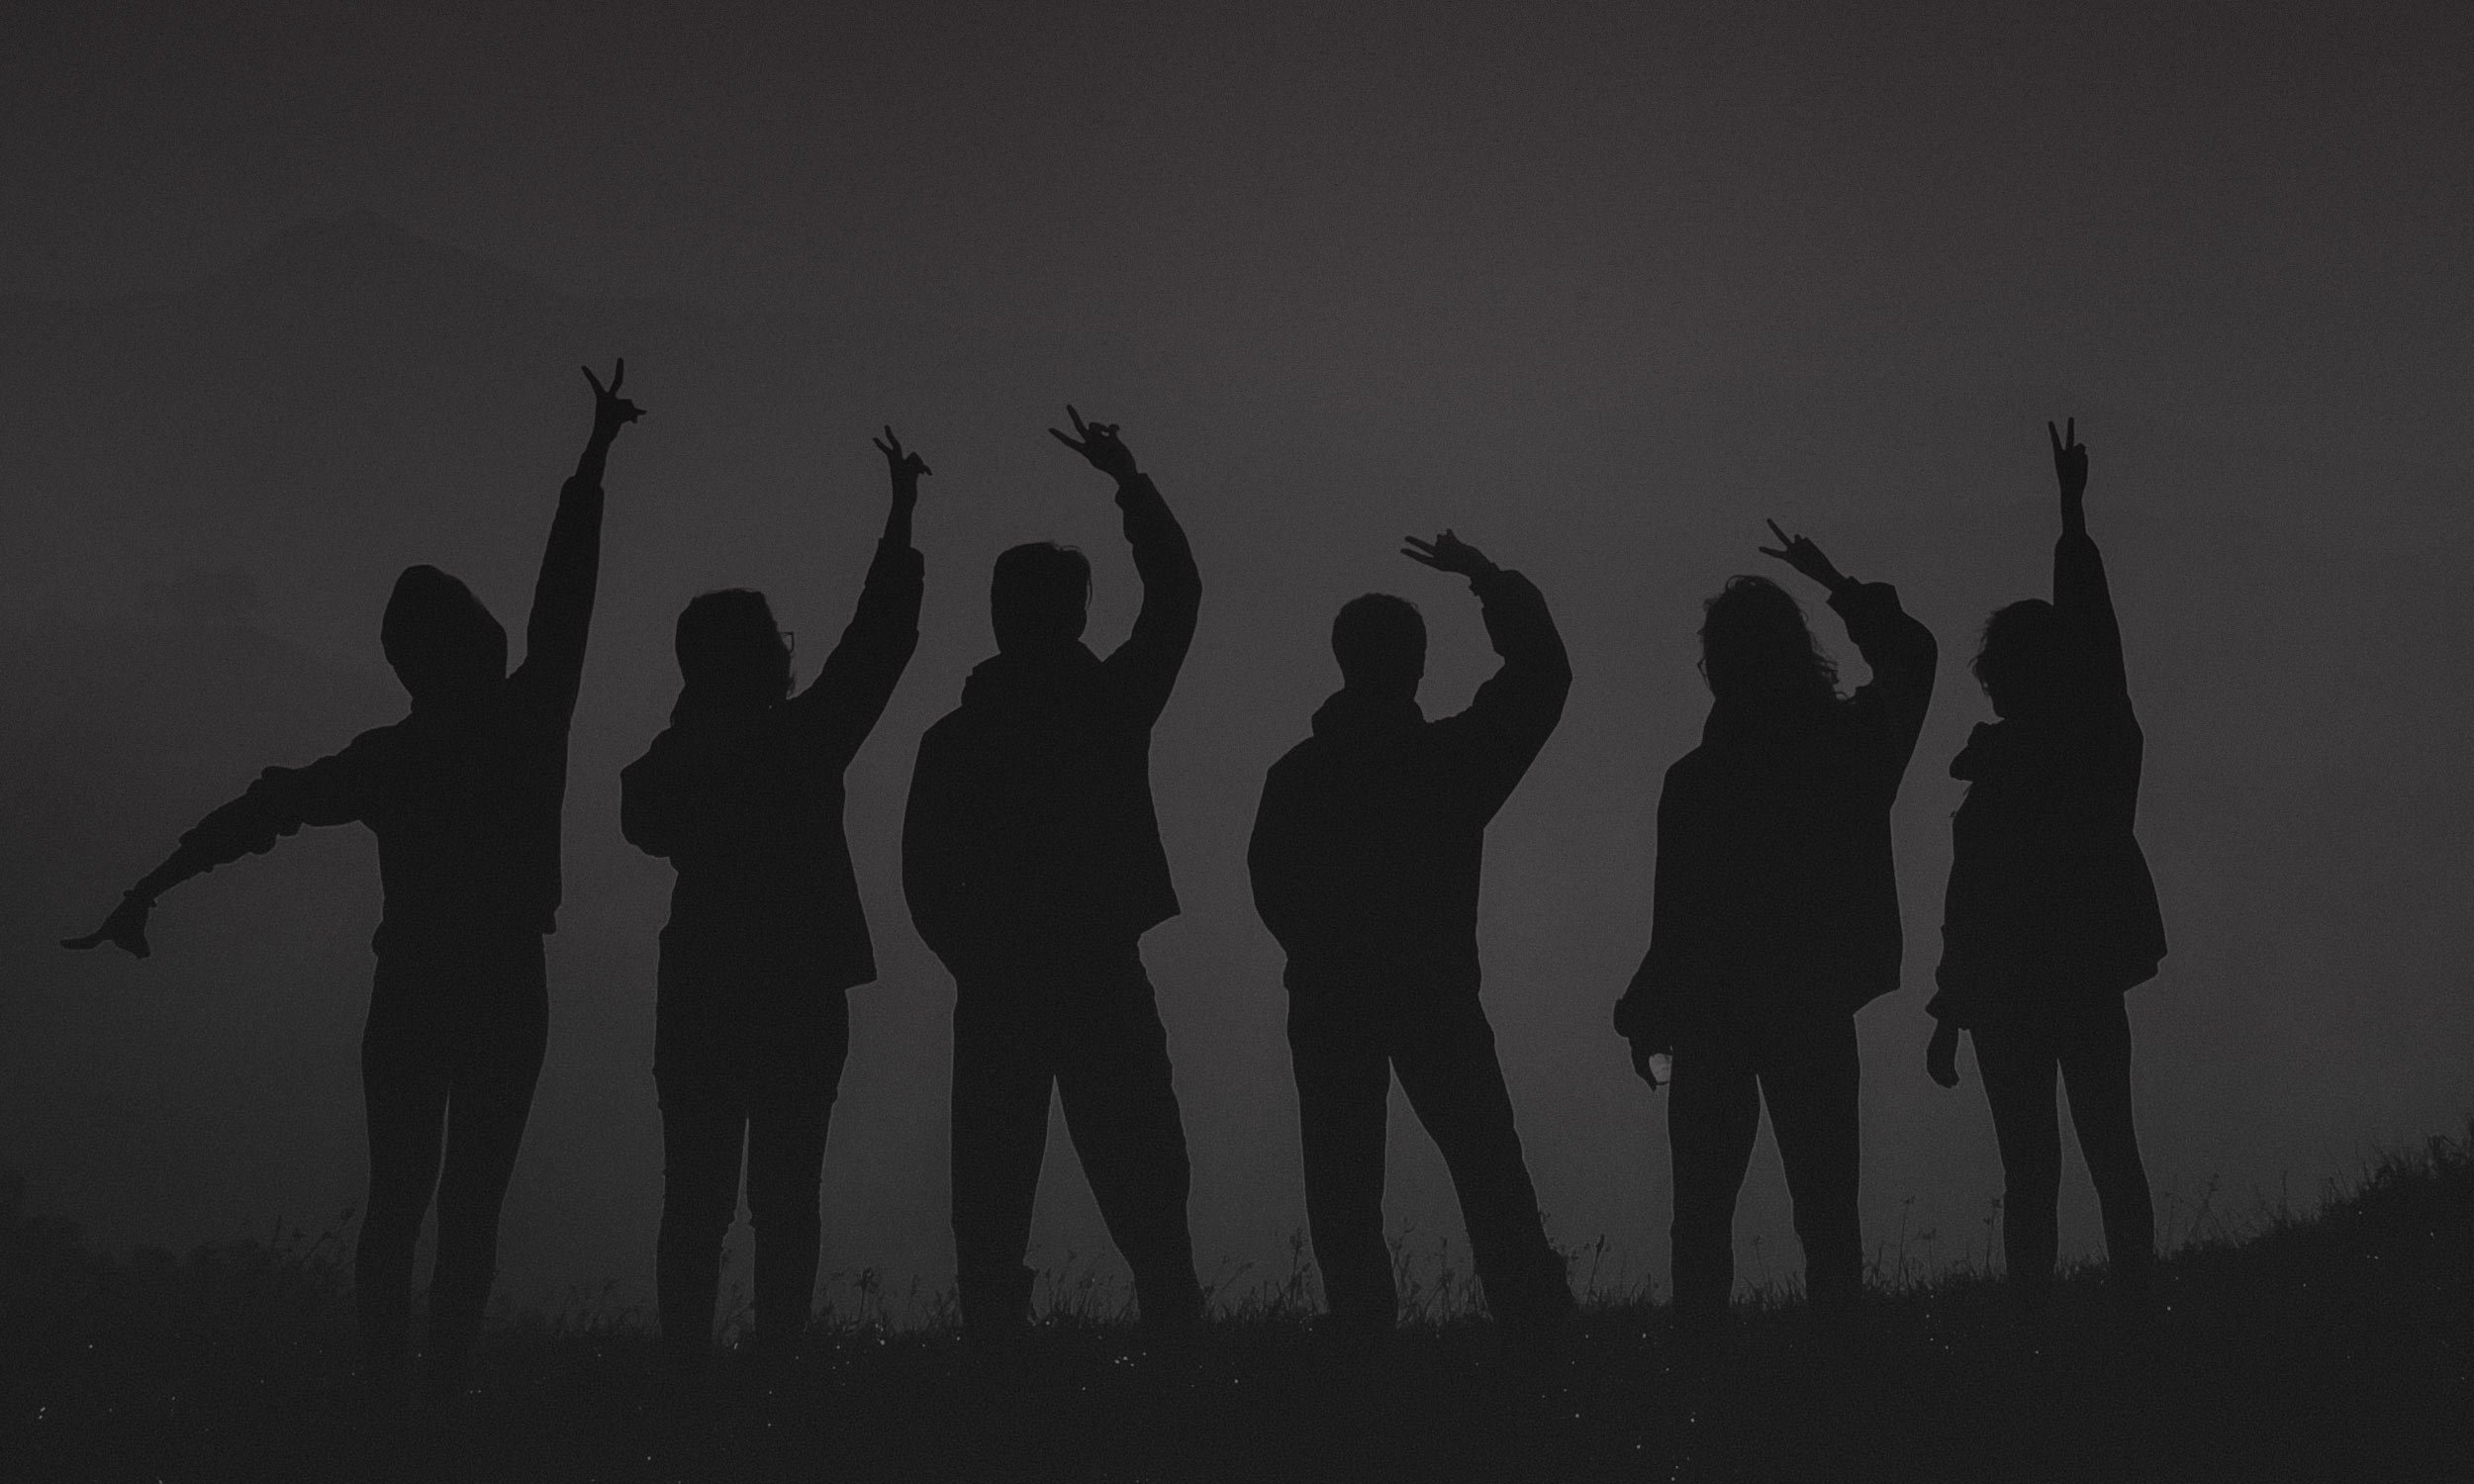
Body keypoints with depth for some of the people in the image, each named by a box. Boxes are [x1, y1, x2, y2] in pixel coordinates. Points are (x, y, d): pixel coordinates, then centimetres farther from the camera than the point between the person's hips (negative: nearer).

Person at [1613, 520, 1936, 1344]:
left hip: (1716, 1015, -2)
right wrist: (1836, 585, 23)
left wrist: (1645, 1016, 0)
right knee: (1824, 1192, 8)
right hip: (1818, 1012, 2)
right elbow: (1911, 655, 16)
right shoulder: (1850, 745, -4)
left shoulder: (1696, 781, -14)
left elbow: (1678, 920, -12)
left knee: (1704, 1199, 4)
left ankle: (1701, 1336, 1)